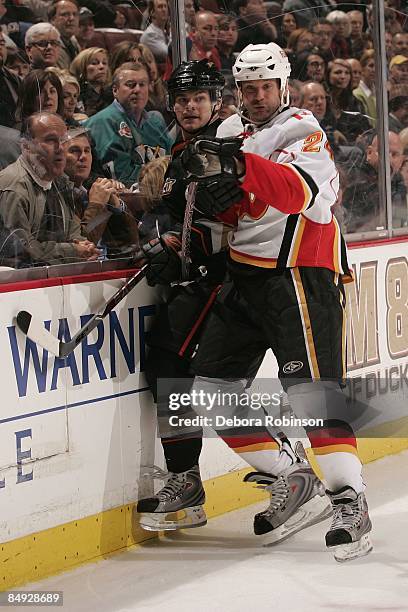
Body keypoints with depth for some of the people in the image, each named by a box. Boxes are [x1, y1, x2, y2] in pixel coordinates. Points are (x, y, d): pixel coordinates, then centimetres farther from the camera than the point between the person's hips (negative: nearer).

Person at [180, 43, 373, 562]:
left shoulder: (301, 129, -9)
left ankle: (349, 500, -18)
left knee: (309, 387, -19)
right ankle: (286, 477, 17)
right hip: (246, 272, 8)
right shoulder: (231, 132, 13)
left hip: (299, 270, -8)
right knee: (212, 387, 6)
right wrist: (210, 178, -9)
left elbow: (301, 192, -29)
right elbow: (230, 211, 12)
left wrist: (241, 166, -41)